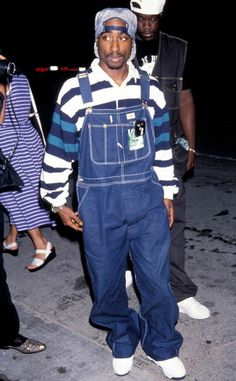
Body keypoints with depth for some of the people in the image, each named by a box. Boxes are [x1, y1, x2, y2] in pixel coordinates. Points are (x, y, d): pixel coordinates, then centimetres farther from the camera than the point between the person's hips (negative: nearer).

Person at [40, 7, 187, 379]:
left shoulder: (151, 90, 1)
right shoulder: (74, 91, -7)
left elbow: (163, 148, 10)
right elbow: (57, 152, 0)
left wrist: (167, 194, 12)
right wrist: (59, 203, 2)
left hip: (148, 200, 2)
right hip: (98, 205, -1)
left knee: (157, 279, 9)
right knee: (107, 282, 12)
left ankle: (163, 347, 33)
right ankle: (122, 341, 39)